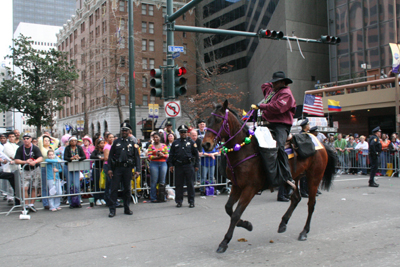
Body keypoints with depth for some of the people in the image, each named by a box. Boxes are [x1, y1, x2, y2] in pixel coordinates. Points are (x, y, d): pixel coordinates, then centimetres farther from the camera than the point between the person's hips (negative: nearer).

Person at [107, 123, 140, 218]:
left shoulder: (132, 143, 7)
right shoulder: (116, 142, 8)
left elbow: (137, 157, 5)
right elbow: (110, 156, 7)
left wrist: (137, 170, -3)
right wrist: (110, 169, -1)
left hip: (128, 168, 0)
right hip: (117, 168, 0)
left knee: (127, 189, 8)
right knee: (114, 188, -2)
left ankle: (127, 209, 18)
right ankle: (112, 210, 4)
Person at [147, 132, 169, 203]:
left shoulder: (164, 145, 12)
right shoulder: (151, 146, 7)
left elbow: (167, 155, 8)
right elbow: (149, 156, -1)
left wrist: (162, 155, -11)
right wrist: (157, 157, -13)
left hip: (163, 163, 2)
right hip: (154, 164, -2)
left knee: (162, 181, 2)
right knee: (154, 181, -4)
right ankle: (153, 198, 2)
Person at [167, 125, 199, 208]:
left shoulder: (191, 142, 7)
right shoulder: (175, 143, 11)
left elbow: (196, 154, 6)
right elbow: (171, 154, 13)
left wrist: (196, 165, 0)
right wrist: (170, 164, 2)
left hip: (189, 165, -2)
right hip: (178, 166, 2)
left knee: (190, 184, 2)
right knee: (178, 184, 6)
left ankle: (191, 201, 10)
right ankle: (179, 201, 16)